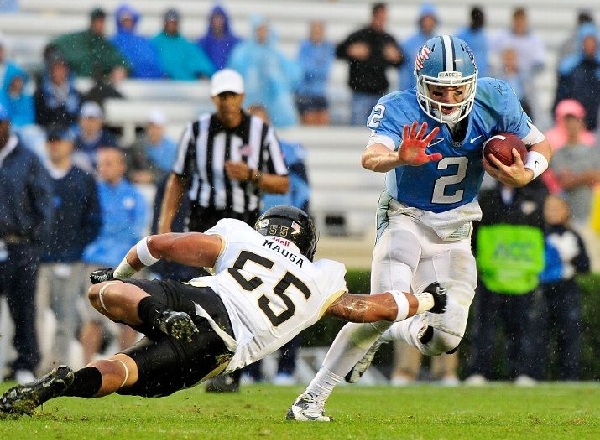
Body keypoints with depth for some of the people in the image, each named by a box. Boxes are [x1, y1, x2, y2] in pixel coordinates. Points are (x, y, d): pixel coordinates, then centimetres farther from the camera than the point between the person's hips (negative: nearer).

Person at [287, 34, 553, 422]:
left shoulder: (494, 102, -14)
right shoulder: (401, 110, -23)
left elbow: (541, 146, 1)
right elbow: (371, 157, -43)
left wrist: (525, 174, -21)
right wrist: (401, 159, -65)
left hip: (454, 230, 4)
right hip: (406, 218, -4)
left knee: (445, 337, -6)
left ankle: (391, 332, 29)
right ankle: (313, 399, -17)